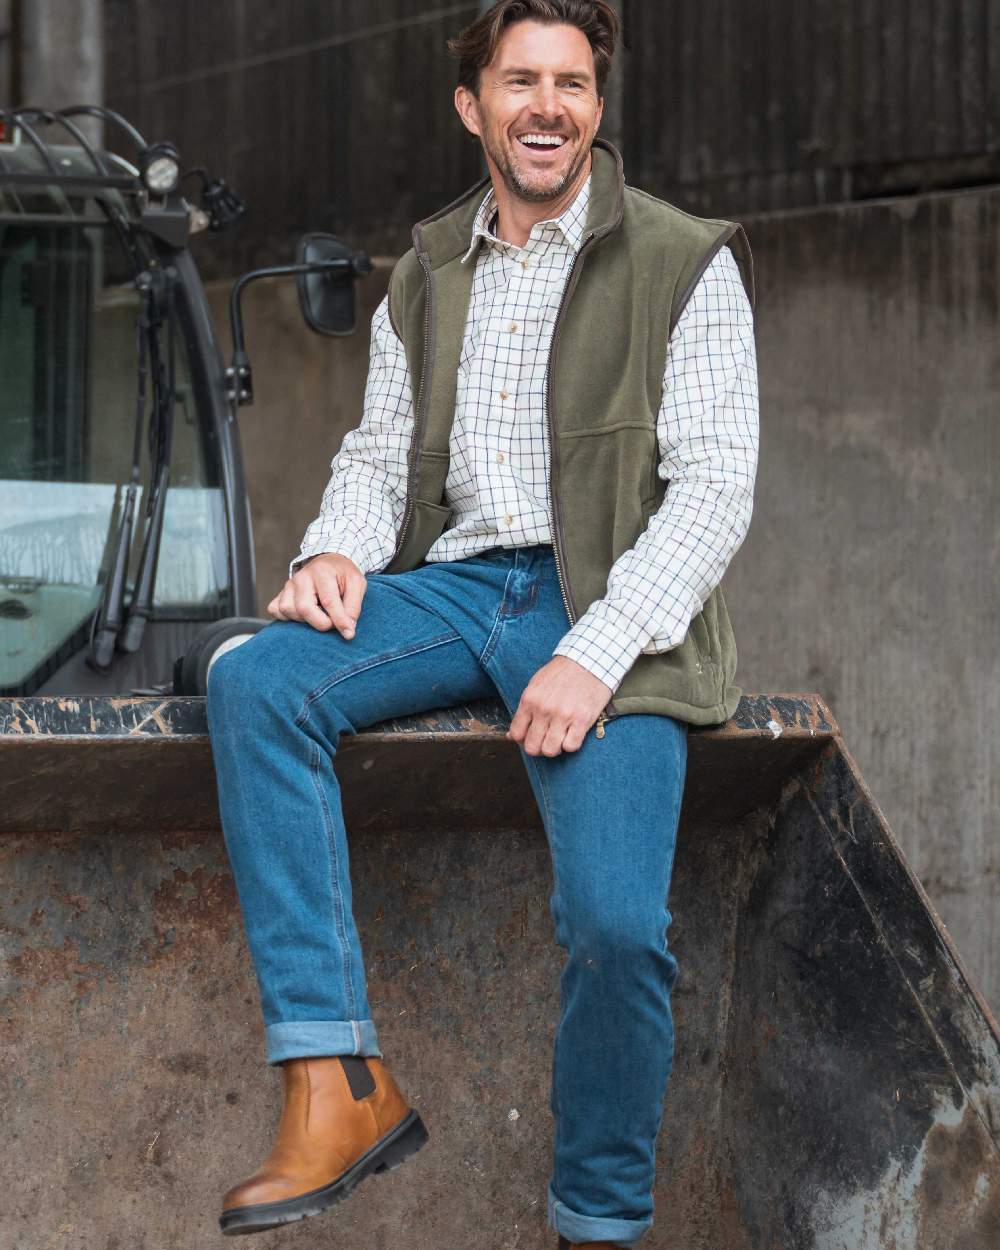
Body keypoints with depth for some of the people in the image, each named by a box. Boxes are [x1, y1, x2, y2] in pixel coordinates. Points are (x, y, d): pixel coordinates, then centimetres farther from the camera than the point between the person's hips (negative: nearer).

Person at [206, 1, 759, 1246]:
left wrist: (596, 653, -19)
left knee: (614, 919, -26)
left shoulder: (685, 266, 0)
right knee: (252, 685, -25)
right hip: (457, 582, 5)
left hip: (607, 603, -4)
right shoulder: (427, 274, 16)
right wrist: (338, 548, -5)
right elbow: (379, 450, 20)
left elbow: (714, 489, -6)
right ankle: (338, 1085, -26)